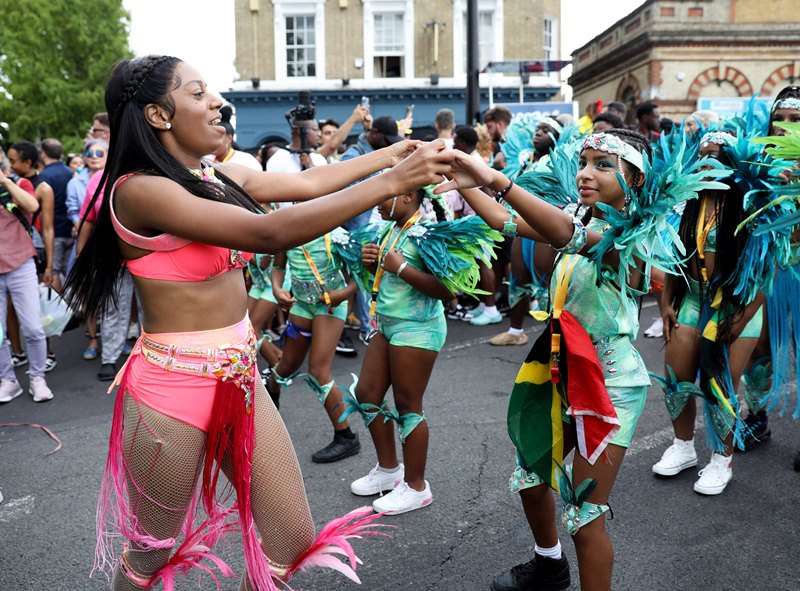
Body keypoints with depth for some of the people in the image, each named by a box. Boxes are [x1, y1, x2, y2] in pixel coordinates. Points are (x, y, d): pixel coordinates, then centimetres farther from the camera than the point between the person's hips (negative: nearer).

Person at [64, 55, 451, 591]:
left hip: (240, 379, 7)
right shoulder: (140, 190, -20)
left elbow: (305, 183, 7)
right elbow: (269, 233, -29)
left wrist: (392, 153, 6)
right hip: (174, 388, -7)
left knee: (294, 542, 12)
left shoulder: (215, 177, 4)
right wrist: (392, 182, -28)